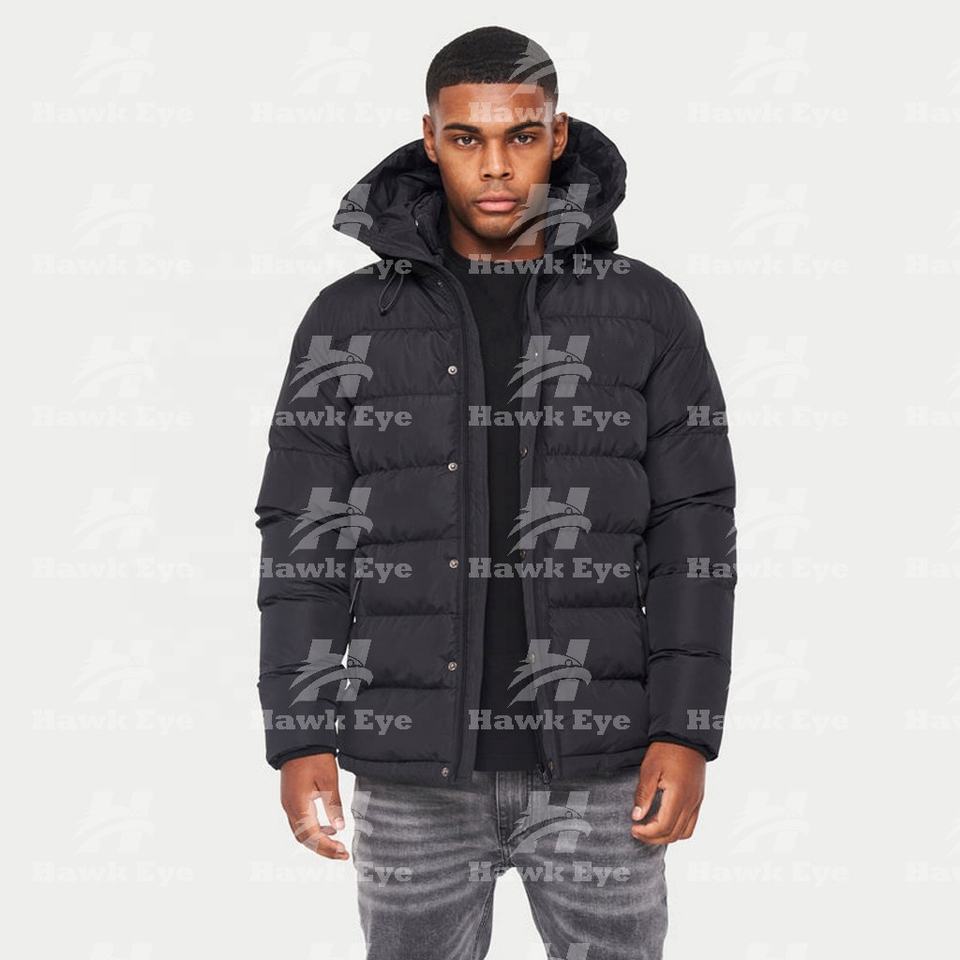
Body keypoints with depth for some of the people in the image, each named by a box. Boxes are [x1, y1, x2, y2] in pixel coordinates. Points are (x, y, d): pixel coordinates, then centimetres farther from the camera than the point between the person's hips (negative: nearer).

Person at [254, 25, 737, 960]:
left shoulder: (648, 312, 0)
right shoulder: (349, 319, 1)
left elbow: (691, 536, -2)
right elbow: (305, 543, 0)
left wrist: (685, 735, -10)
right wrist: (300, 742, -6)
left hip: (591, 757, 0)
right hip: (415, 761, 1)